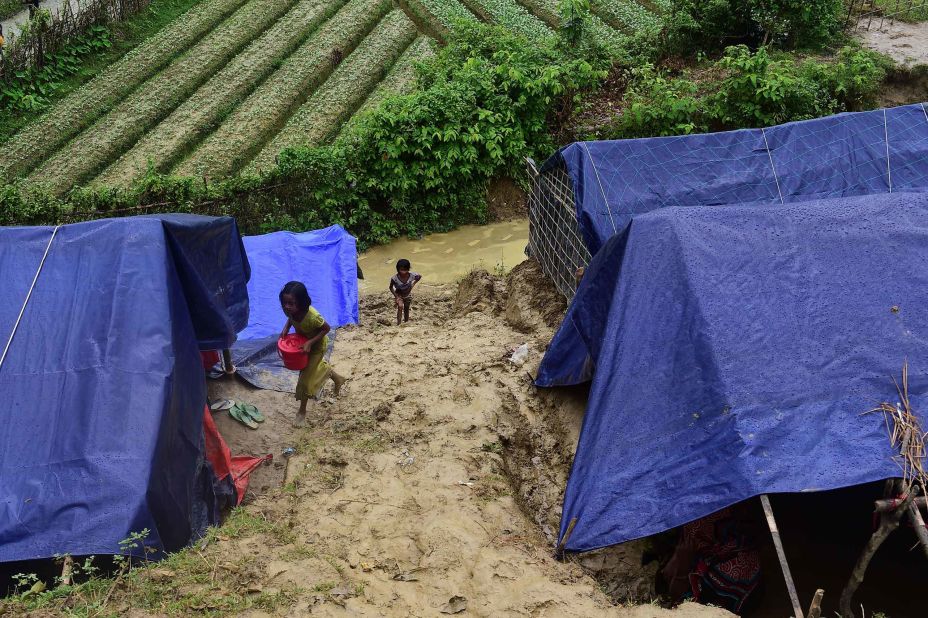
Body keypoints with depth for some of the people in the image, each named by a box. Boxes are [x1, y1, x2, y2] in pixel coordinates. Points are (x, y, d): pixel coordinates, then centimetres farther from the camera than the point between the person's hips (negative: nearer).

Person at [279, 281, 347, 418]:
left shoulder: (312, 316, -43)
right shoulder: (290, 310, -26)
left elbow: (327, 328, -25)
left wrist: (310, 342, -32)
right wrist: (285, 329, -18)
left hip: (317, 344, -6)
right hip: (303, 341, 6)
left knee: (306, 376, 6)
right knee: (315, 365, 30)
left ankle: (302, 409, 29)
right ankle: (337, 379, 58)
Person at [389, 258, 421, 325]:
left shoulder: (412, 276, -30)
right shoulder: (394, 278, -33)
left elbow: (420, 276, -6)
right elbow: (391, 287, -14)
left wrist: (413, 284, -9)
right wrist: (396, 297, -20)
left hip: (408, 295, 2)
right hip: (399, 295, -2)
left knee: (406, 309, 16)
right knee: (400, 307, -26)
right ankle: (398, 324, -21)